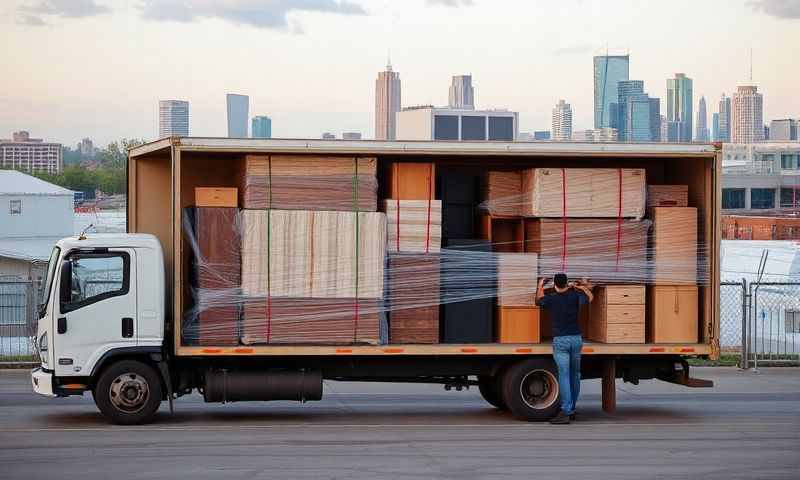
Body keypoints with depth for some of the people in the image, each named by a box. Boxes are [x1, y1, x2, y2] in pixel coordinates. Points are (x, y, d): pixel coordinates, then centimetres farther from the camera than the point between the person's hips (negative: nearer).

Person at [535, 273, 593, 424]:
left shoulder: (550, 299, -3)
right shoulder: (575, 296, 2)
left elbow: (538, 301, 21)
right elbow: (590, 298, 24)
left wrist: (540, 286, 36)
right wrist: (582, 286, 40)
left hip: (560, 340, -3)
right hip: (576, 339, 3)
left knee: (564, 376, -9)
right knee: (575, 375, 14)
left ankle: (565, 412, -17)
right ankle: (572, 409, 21)